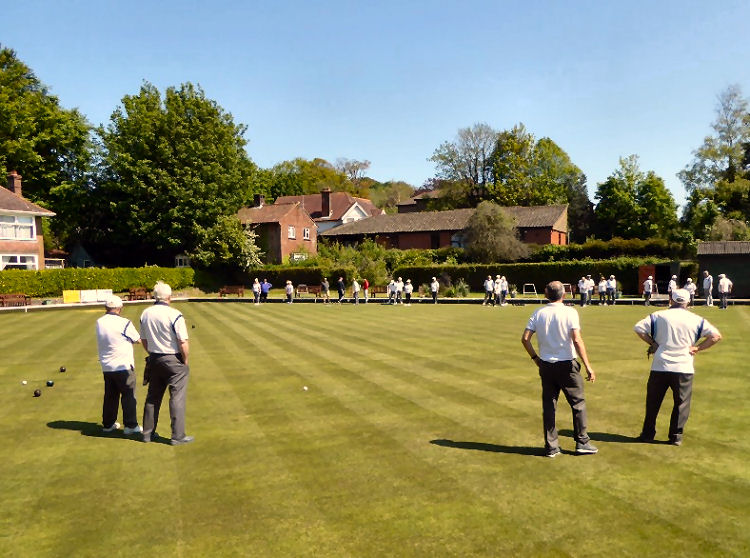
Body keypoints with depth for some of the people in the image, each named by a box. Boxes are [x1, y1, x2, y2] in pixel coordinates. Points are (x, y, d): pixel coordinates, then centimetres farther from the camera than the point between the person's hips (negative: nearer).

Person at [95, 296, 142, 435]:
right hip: (123, 366, -6)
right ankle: (130, 426, 6)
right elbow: (138, 340, -4)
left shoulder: (99, 323, 1)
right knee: (128, 395, 3)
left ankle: (108, 424, 25)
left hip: (106, 367, 6)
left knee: (110, 396, 17)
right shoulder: (125, 323, -16)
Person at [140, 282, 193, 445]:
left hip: (154, 359, 6)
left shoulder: (145, 314, 2)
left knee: (153, 397, 17)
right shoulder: (174, 315, -18)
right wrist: (185, 360, -5)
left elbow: (144, 340, 11)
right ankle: (178, 436, 5)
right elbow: (184, 343, -19)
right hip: (174, 360, -6)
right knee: (177, 398, 2)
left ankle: (148, 432, 27)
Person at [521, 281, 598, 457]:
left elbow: (525, 339, -3)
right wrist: (588, 366, -14)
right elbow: (577, 340, -17)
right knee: (578, 403, 12)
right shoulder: (570, 312, -10)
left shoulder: (538, 313, 1)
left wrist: (535, 357, 11)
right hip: (567, 365, -3)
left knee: (548, 405, 10)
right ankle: (582, 443, 17)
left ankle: (551, 446, 15)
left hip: (545, 365, 4)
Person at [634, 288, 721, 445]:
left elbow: (638, 328, -5)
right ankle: (676, 436, 13)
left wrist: (653, 343, 4)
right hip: (683, 368, 0)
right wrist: (697, 348, 1)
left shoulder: (658, 316, 1)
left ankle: (648, 433, 19)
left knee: (653, 402, 12)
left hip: (660, 367, 1)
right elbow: (716, 336, -2)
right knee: (681, 403, 12)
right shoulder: (696, 319, 2)